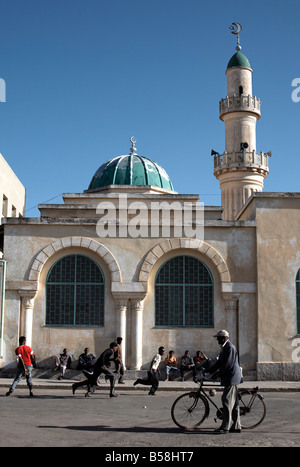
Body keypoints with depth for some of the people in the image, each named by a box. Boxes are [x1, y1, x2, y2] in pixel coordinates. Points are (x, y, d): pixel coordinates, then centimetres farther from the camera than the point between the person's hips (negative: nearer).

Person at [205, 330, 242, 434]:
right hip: (230, 378, 11)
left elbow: (227, 365, -20)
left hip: (231, 377, -11)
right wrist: (208, 371, 16)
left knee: (227, 401, -10)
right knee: (233, 403, 11)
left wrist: (217, 374, -11)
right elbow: (219, 363, 21)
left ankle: (225, 427, -9)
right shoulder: (225, 347, 18)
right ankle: (236, 426, 15)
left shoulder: (230, 348, -15)